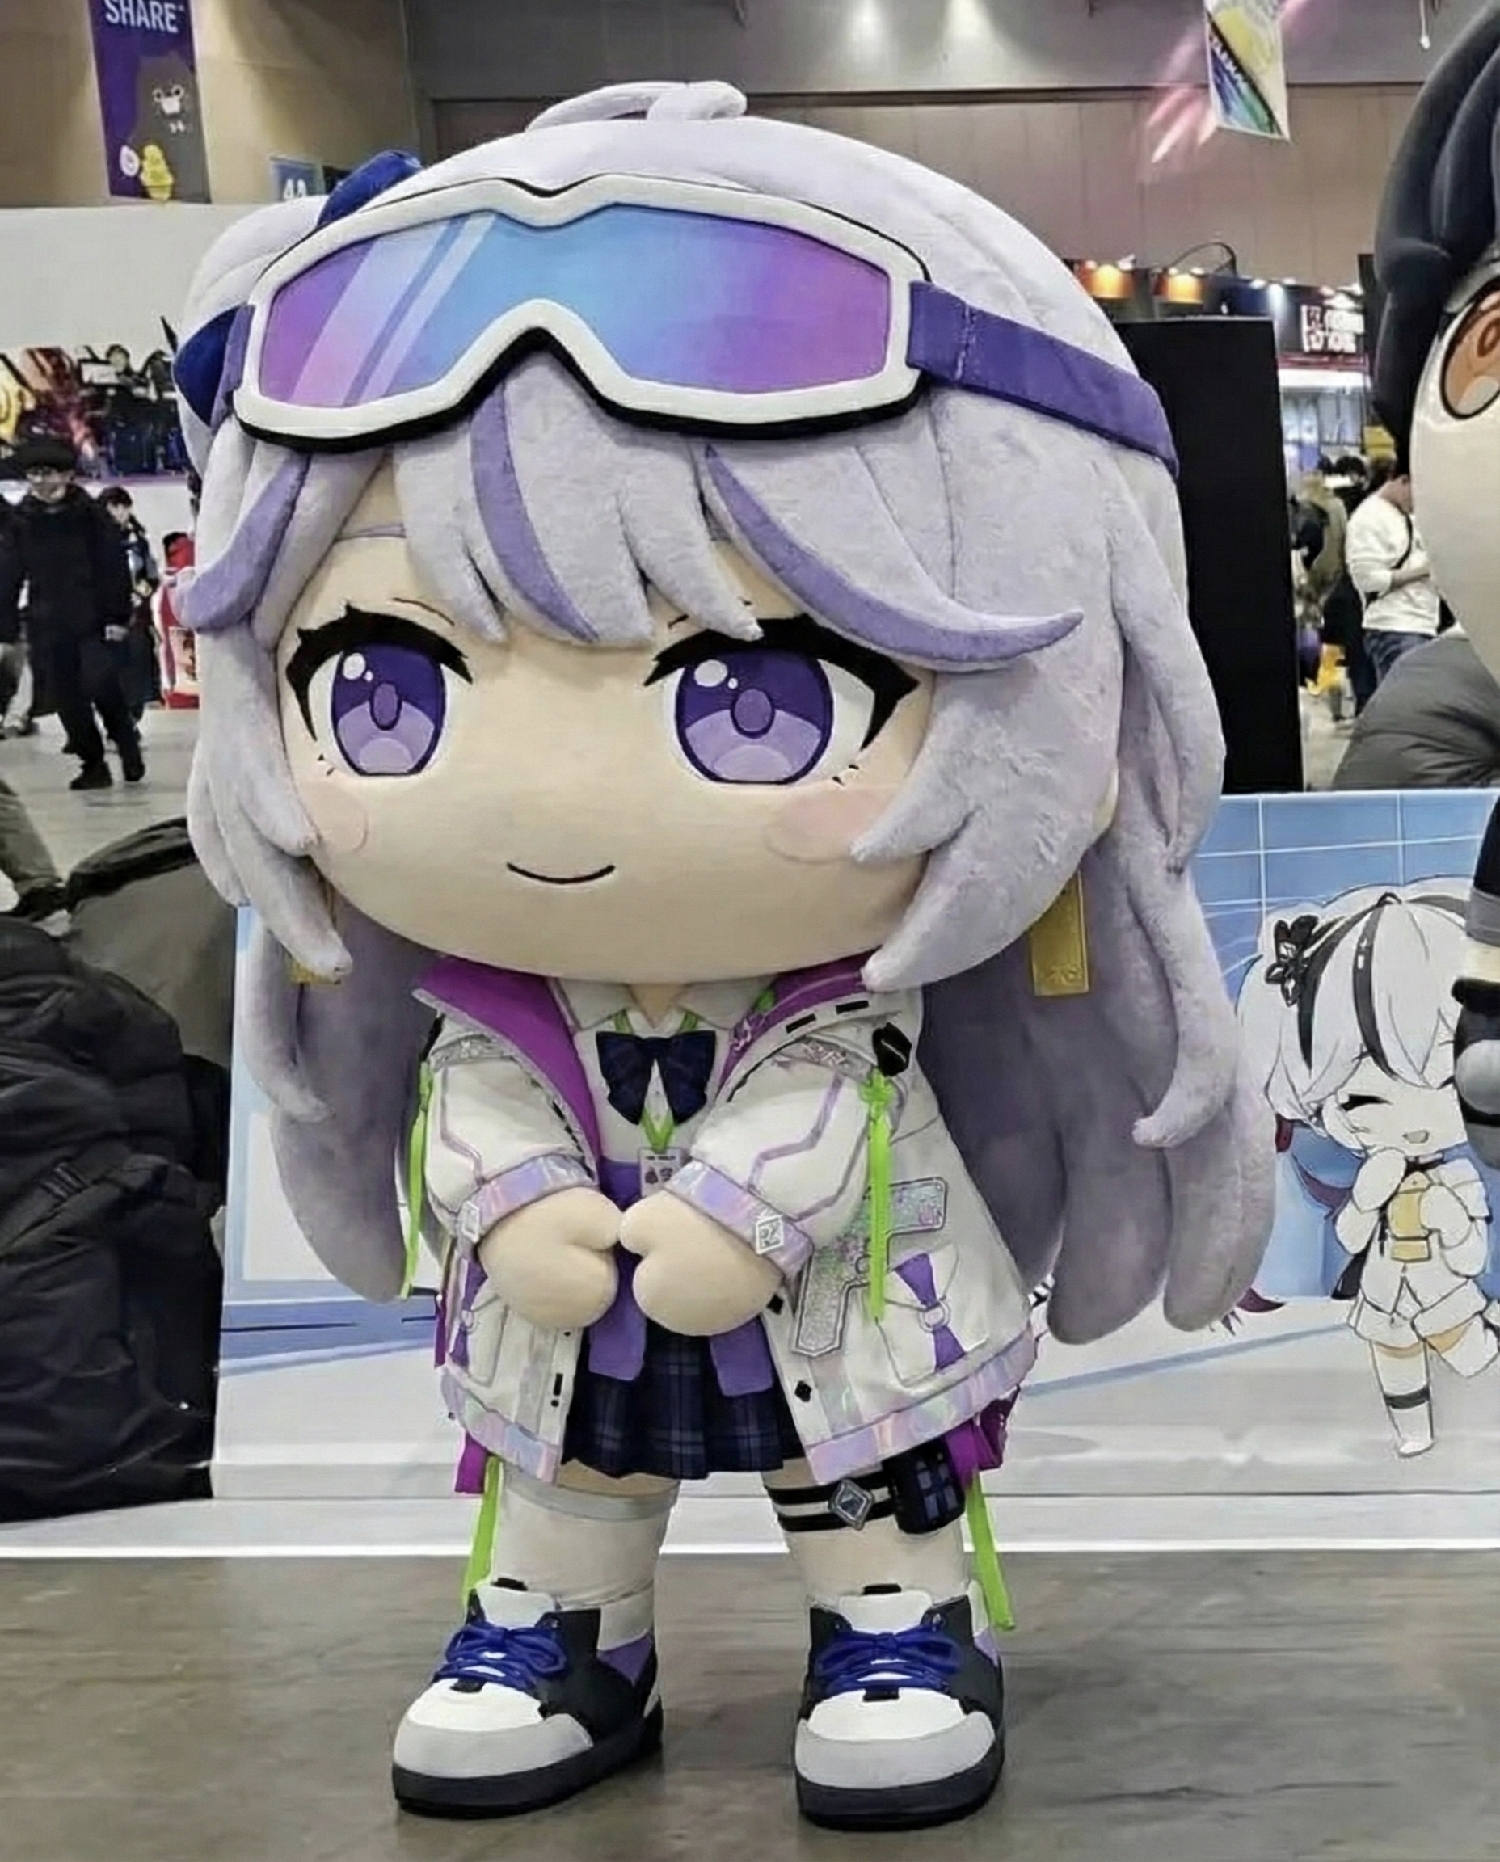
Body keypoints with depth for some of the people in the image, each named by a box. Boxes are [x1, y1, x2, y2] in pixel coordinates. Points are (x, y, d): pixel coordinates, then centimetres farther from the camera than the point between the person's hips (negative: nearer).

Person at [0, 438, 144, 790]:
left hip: (94, 622, -4)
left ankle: (127, 744, 8)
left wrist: (118, 616, -12)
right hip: (48, 626, 4)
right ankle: (92, 764, 16)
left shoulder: (91, 516, -4)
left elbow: (115, 568, -5)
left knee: (100, 683, -17)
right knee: (66, 698, 3)